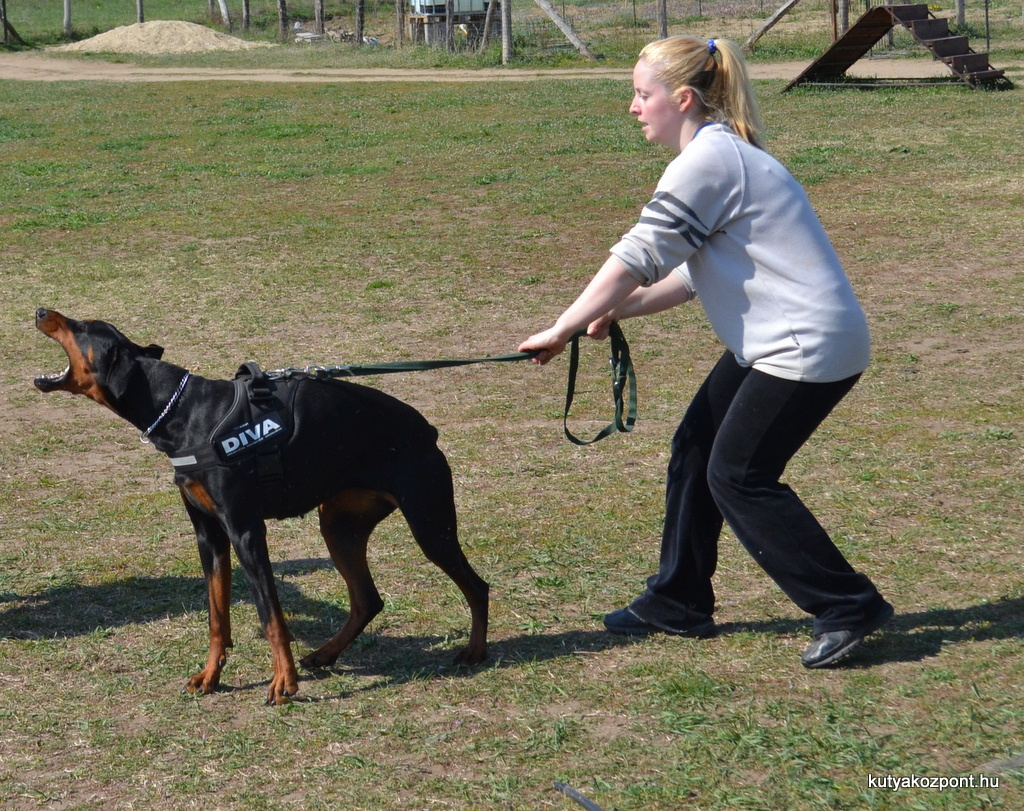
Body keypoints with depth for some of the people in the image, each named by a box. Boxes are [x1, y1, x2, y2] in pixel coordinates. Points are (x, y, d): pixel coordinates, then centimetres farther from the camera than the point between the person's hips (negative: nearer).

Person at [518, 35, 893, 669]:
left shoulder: (709, 158, -18)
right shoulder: (722, 153, 14)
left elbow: (639, 257, -19)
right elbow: (695, 272, 15)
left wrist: (563, 329, -12)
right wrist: (619, 310, 5)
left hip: (809, 347, -10)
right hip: (771, 343, 10)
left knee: (738, 476, -6)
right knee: (696, 450, 12)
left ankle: (850, 608, 2)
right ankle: (679, 604, 23)